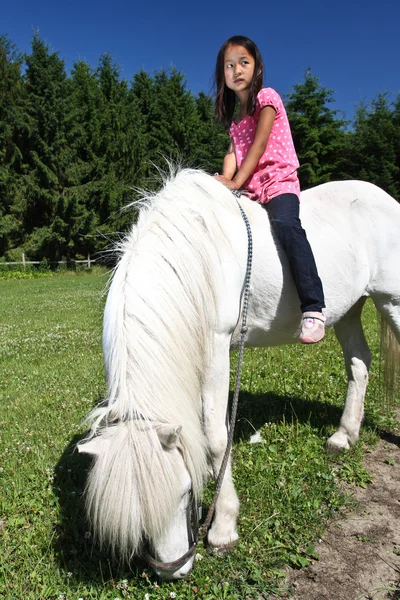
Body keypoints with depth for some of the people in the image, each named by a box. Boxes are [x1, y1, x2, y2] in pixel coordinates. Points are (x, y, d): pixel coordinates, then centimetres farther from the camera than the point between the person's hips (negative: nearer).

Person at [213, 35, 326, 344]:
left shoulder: (266, 97, 2)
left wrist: (236, 182, -18)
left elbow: (259, 144, -10)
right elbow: (233, 152, 9)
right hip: (249, 189, 8)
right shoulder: (236, 118, 21)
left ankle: (314, 309, -39)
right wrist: (225, 180, -12)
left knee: (286, 224, -35)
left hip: (278, 181, -8)